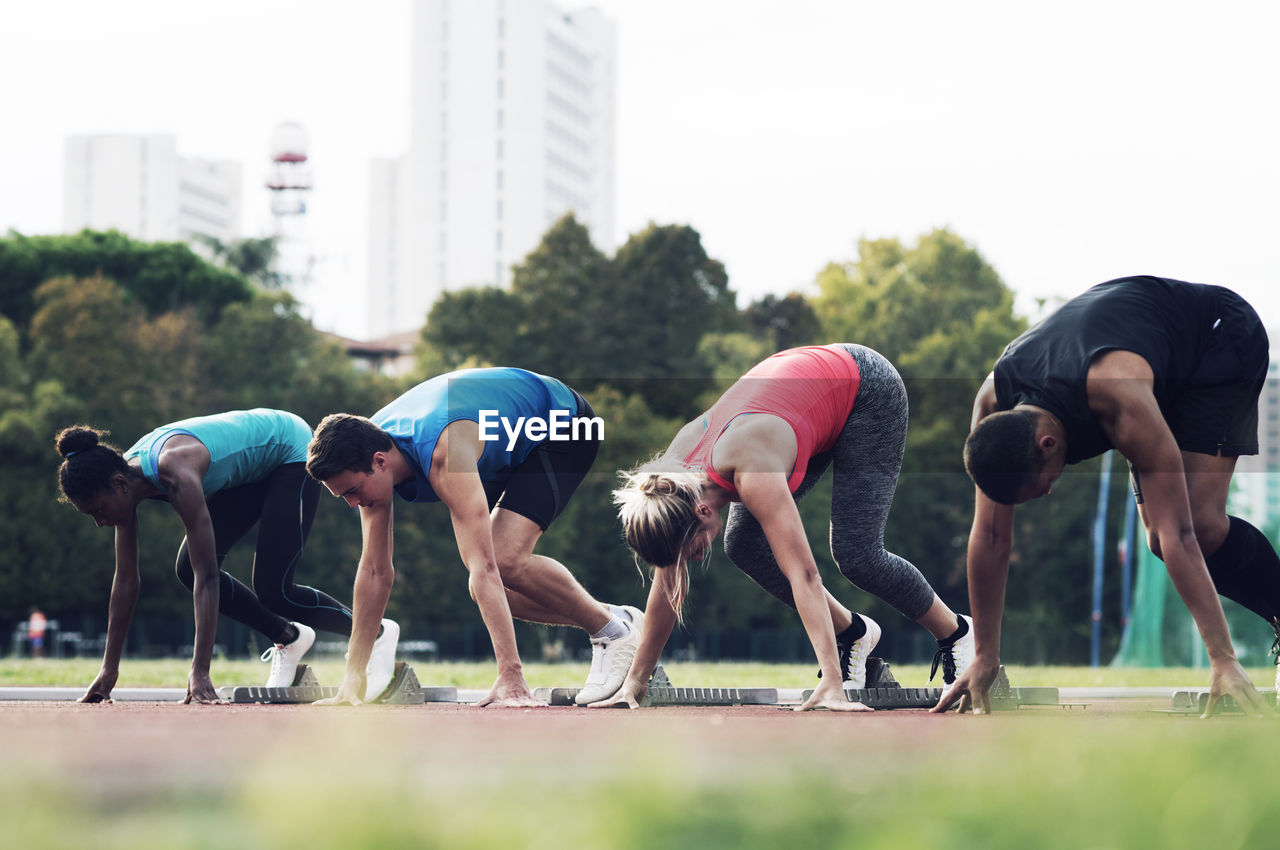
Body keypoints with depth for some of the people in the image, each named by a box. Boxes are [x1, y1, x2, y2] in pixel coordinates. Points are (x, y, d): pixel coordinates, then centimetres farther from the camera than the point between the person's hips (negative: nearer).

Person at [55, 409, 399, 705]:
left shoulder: (176, 474, -39)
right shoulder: (125, 478, -15)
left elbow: (207, 577, -41)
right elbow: (126, 581, -7)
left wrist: (200, 673, -44)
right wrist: (109, 671, -7)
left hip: (291, 450, -8)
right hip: (252, 470, 8)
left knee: (273, 590, -16)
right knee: (188, 569, -6)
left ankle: (377, 633, 7)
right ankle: (290, 639, 12)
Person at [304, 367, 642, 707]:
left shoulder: (445, 455, -41)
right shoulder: (368, 453, -18)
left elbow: (484, 569, -46)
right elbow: (375, 571, -11)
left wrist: (510, 676, -50)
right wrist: (353, 678, -12)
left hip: (564, 427, -8)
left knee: (506, 561, -26)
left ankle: (613, 628, -5)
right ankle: (610, 617, 13)